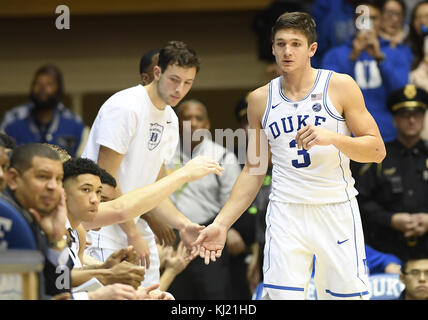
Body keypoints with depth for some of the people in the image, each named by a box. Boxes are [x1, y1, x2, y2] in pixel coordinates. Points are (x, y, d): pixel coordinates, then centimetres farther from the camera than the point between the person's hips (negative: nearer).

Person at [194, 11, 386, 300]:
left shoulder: (340, 86, -2)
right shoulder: (261, 99, 7)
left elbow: (377, 151, -3)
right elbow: (254, 170, 13)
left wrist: (333, 138, -21)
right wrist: (222, 224, 5)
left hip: (337, 210, -1)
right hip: (286, 212, 2)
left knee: (349, 295, -3)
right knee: (280, 295, -9)